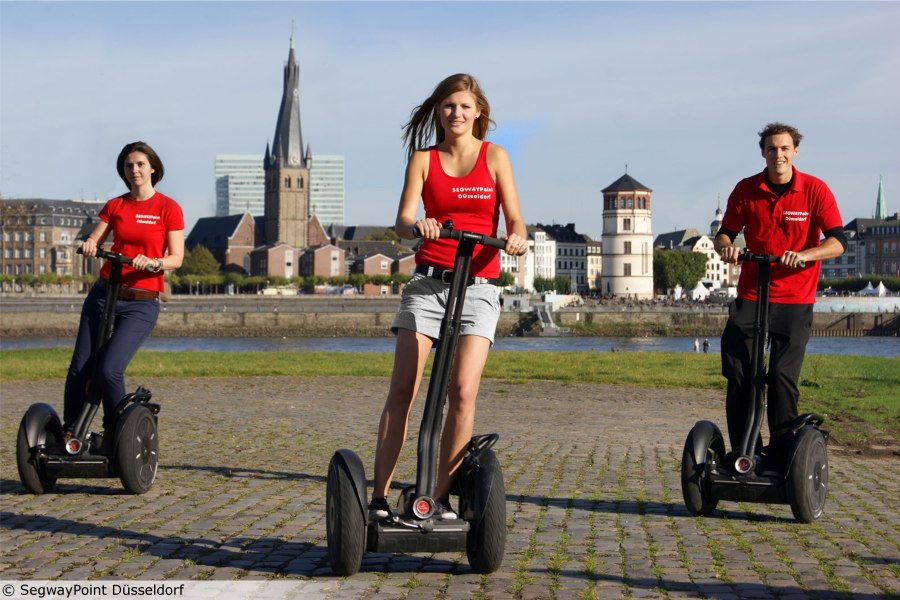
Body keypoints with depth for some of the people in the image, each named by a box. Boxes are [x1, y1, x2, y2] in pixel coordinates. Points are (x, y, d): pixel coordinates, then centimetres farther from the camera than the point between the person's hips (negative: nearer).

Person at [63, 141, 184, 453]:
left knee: (109, 370, -18)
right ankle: (68, 433, 13)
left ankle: (114, 434, 4)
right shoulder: (115, 206, 11)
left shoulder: (168, 208, -1)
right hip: (104, 294, 4)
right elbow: (93, 240, 6)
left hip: (142, 302, -4)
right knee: (79, 369, -3)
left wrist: (153, 263, -24)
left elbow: (176, 258, -5)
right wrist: (89, 245, -17)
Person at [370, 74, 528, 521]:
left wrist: (517, 239, -22)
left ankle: (441, 496, -4)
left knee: (462, 391, -13)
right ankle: (379, 495, -5)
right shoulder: (423, 159, 8)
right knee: (402, 387, -8)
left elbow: (514, 221, 1)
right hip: (428, 280, 1)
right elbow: (402, 221, -4)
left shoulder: (494, 156, 7)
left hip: (478, 285, -1)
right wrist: (416, 226, -28)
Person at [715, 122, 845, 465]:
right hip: (751, 295, 2)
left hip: (795, 300, -2)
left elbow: (838, 242, -10)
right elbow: (725, 233, 8)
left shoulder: (815, 190, -5)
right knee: (737, 372, -4)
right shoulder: (746, 190, 1)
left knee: (783, 376, -8)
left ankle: (780, 456, 3)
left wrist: (803, 255, -27)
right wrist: (726, 247, -16)